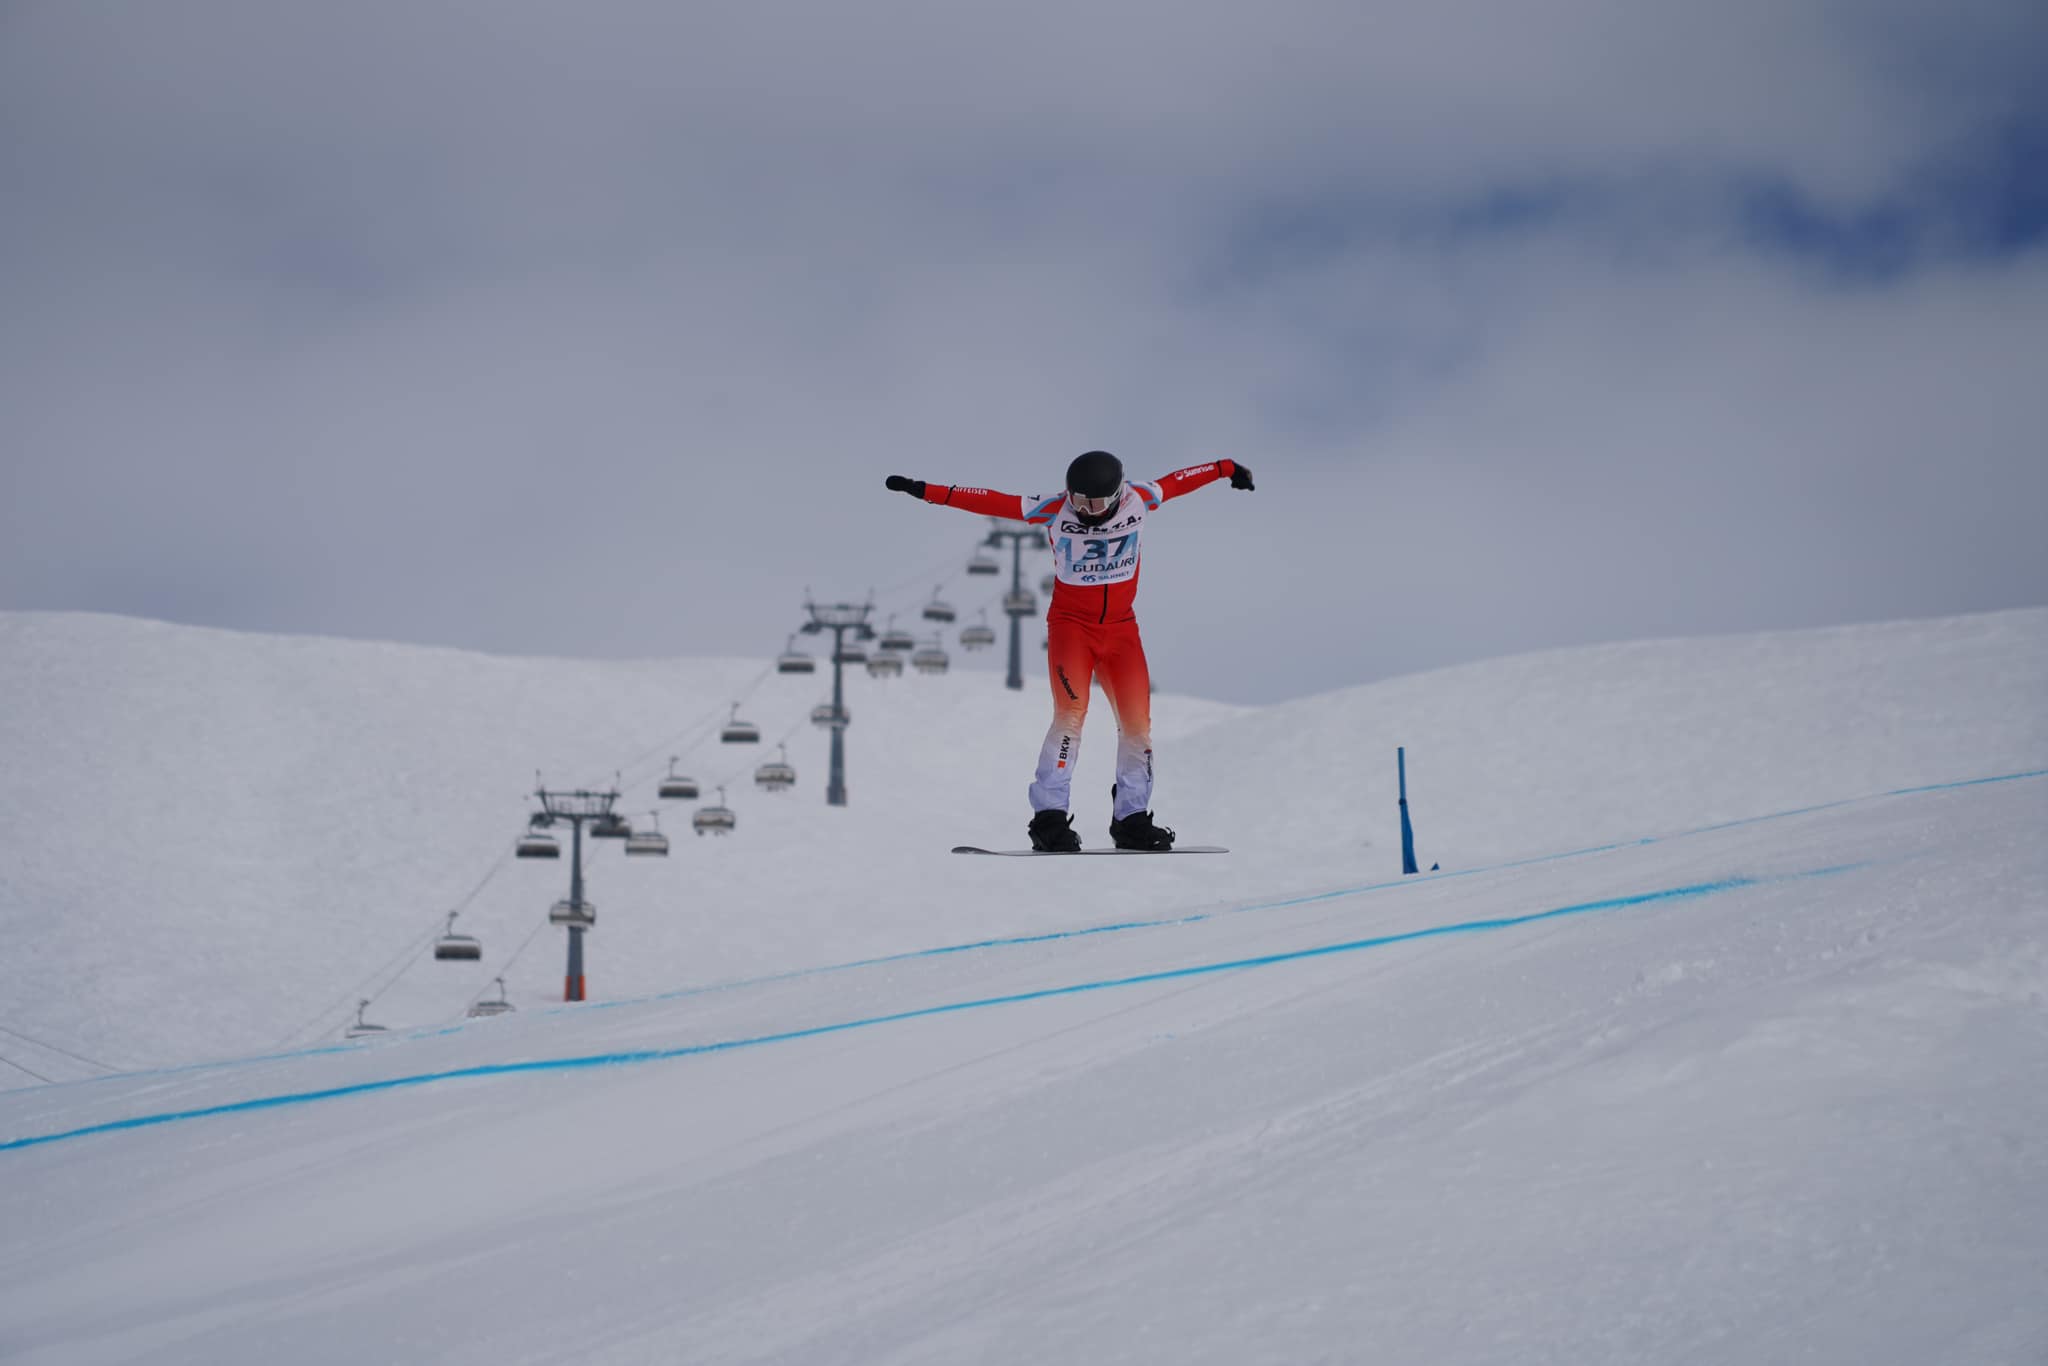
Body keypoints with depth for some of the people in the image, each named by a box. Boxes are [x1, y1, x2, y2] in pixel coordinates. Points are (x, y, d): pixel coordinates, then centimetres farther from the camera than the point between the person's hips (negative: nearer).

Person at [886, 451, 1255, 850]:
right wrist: (928, 491, -21)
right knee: (1071, 713, -20)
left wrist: (1226, 468, 23)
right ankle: (1049, 817, -18)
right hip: (1071, 624, -4)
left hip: (1121, 627, 4)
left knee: (1137, 722, 1)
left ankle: (1131, 819, 15)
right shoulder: (1054, 510, -13)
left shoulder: (1139, 500, -6)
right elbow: (991, 502, -16)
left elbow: (1177, 481, 11)